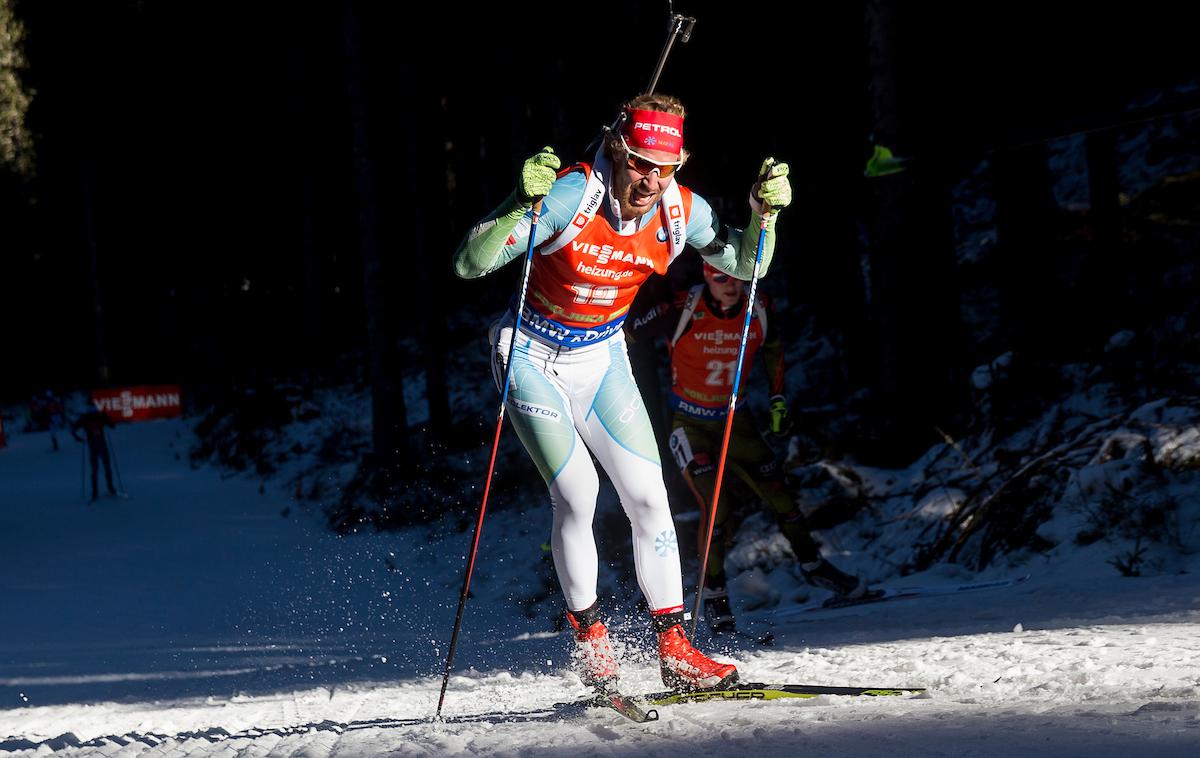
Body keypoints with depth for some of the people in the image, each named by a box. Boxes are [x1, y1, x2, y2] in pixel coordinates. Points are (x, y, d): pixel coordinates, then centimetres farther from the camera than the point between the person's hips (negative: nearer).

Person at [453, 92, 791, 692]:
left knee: (648, 494, -4)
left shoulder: (680, 211, -14)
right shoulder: (571, 194, -28)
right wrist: (521, 205, -46)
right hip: (531, 355, -4)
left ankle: (674, 647, 3)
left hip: (600, 358, 4)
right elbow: (469, 264, -31)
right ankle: (589, 637, 0)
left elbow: (747, 265, 3)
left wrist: (764, 211, -16)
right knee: (577, 491, -17)